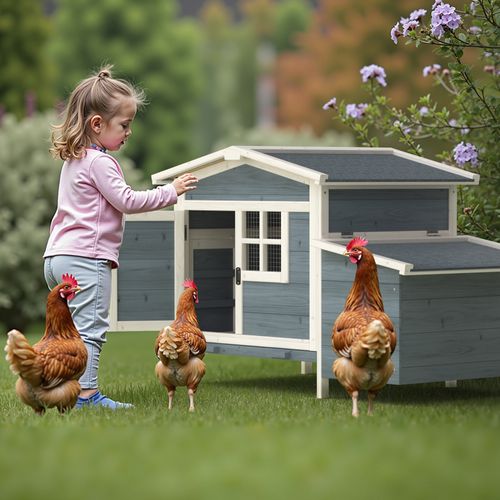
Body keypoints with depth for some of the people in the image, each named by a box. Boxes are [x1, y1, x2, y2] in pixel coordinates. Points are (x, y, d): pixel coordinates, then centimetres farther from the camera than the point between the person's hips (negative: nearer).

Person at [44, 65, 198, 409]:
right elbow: (126, 200, -14)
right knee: (91, 328, -11)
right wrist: (170, 192, -7)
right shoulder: (99, 162, -12)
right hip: (87, 257, -10)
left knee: (74, 328, 15)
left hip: (60, 257, 10)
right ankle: (86, 393, -15)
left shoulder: (74, 160, 19)